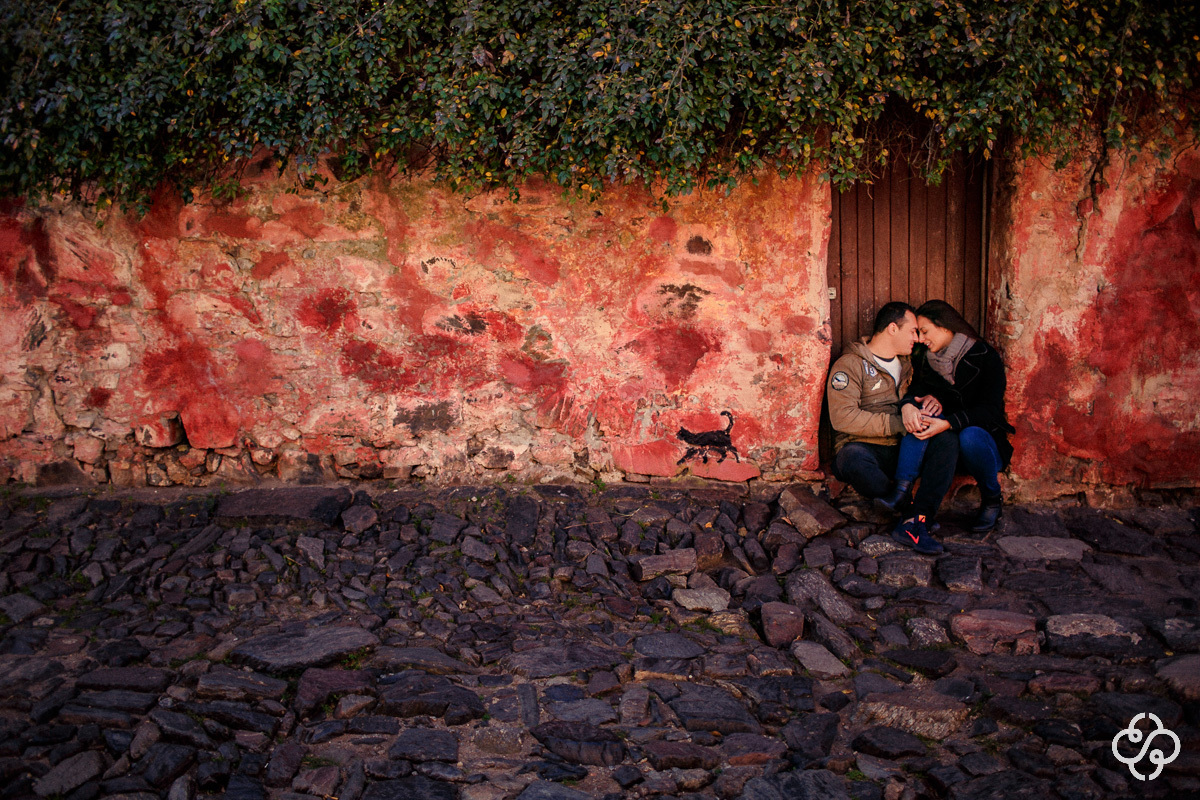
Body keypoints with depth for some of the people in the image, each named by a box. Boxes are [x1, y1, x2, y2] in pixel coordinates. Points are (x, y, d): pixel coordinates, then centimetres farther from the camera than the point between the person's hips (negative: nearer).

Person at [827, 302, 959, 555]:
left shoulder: (905, 365, 26)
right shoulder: (850, 364, 0)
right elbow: (843, 417, -14)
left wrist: (930, 402, 8)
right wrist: (899, 423, -18)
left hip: (902, 450, 6)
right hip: (864, 448, -6)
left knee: (947, 438, -22)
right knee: (854, 459, -41)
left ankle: (916, 522, -36)